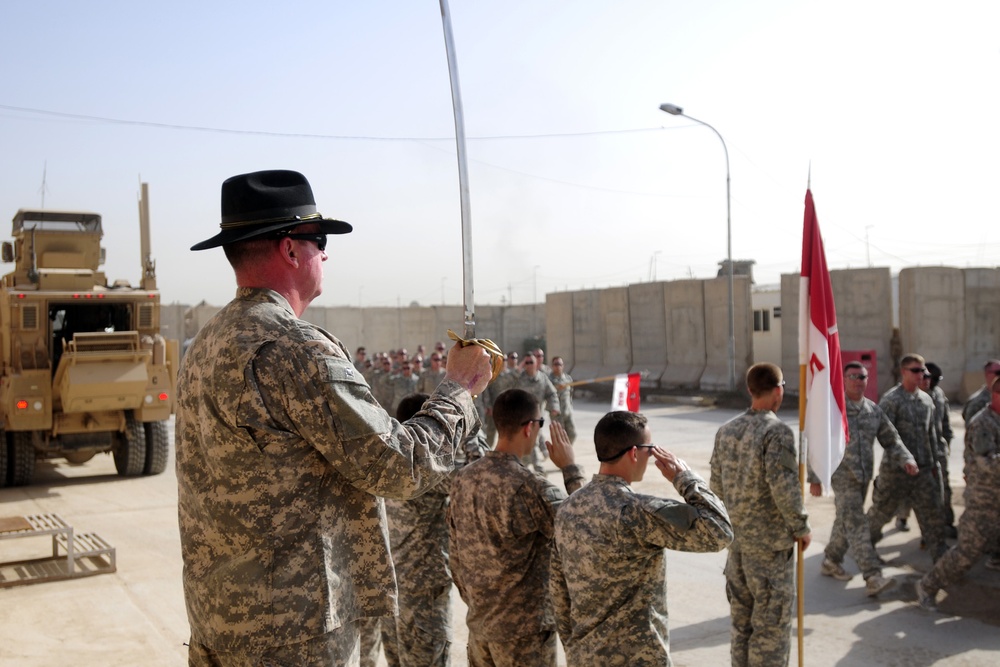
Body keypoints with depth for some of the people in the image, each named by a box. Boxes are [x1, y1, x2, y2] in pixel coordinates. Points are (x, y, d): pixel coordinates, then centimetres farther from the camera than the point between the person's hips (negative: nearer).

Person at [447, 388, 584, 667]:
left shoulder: (463, 478, -1)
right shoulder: (530, 487, -23)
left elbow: (456, 557, 7)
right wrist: (571, 468, -7)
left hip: (479, 623, 7)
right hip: (524, 627, -7)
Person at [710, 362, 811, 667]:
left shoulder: (726, 430, 5)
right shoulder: (777, 431, -16)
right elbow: (784, 487, -21)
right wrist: (802, 528, -8)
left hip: (736, 538, 7)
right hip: (770, 541, -7)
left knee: (740, 618, 17)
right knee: (771, 622, 4)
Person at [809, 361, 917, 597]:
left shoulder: (873, 410, 8)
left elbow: (890, 439, 11)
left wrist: (906, 458, -8)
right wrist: (814, 478, -9)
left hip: (864, 475, 6)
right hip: (842, 474, -6)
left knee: (846, 521, 16)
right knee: (856, 525, -11)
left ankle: (831, 562, 33)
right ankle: (872, 577, -15)